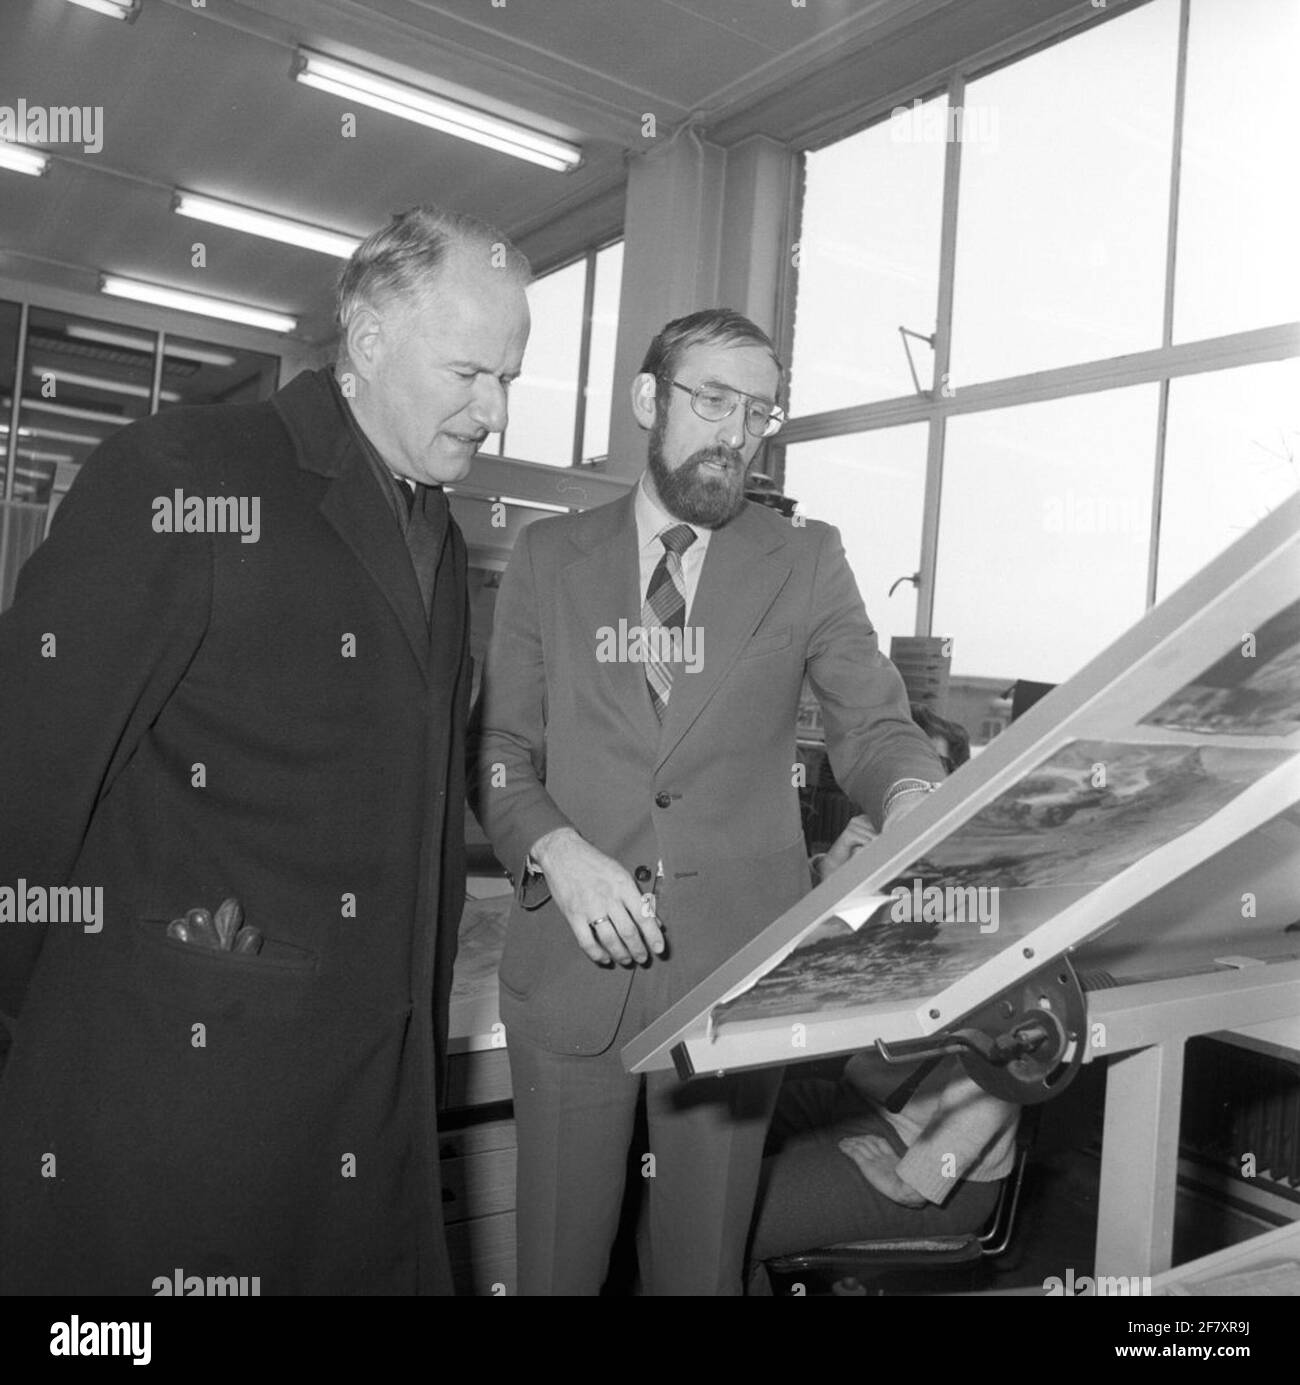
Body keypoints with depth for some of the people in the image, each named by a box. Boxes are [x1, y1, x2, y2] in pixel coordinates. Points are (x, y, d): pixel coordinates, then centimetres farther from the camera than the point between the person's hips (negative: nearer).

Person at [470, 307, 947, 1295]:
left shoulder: (805, 562, 4)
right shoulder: (549, 556, 6)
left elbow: (874, 726, -1)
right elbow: (501, 748, 4)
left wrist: (915, 802, -23)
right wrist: (557, 850, -14)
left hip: (737, 965, 0)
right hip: (572, 961, 1)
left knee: (702, 1261, 13)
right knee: (556, 1259, 13)